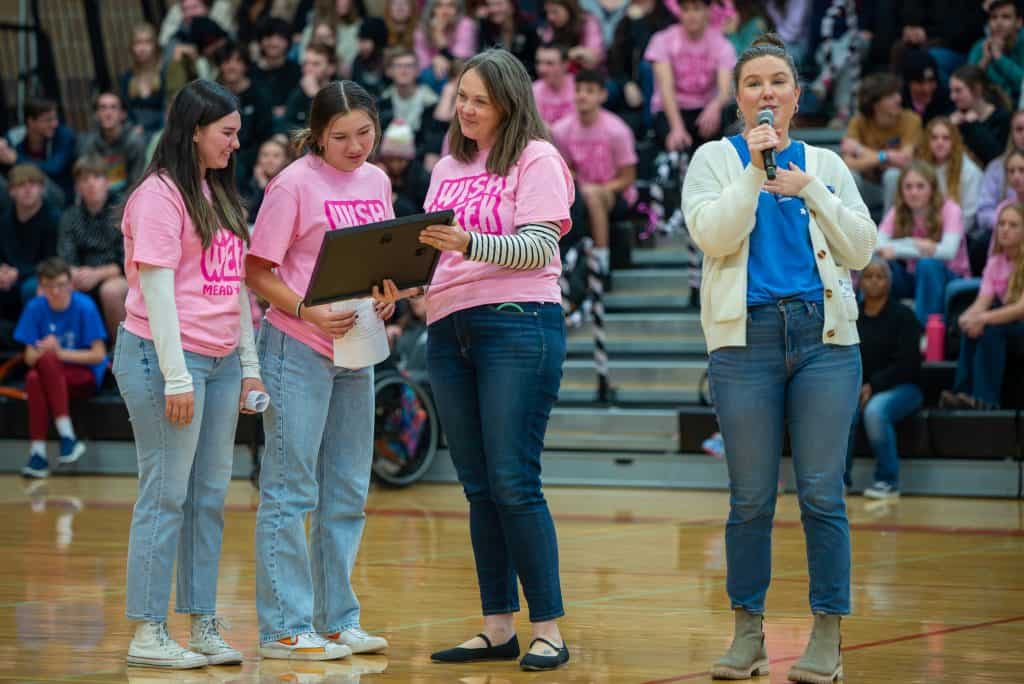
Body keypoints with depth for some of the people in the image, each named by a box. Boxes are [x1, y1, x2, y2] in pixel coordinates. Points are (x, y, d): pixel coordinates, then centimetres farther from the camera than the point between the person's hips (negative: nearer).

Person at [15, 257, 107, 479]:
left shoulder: (85, 307, -10)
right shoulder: (35, 308, -1)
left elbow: (99, 355, -9)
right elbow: (30, 358, 1)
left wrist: (60, 352, -19)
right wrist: (42, 351, -22)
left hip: (85, 377, -3)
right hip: (49, 377, 3)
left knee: (46, 360, -34)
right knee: (33, 379, -34)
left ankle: (67, 435, -37)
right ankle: (37, 452, -35)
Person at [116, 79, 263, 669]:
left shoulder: (220, 195, 18)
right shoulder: (159, 194, -8)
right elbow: (157, 288, -13)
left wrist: (249, 364, 16)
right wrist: (176, 377, -16)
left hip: (220, 363, 8)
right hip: (166, 357, -8)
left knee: (211, 497, 7)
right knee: (166, 496, -7)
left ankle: (204, 626, 11)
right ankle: (148, 634, -3)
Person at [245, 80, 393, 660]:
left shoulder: (376, 181, 9)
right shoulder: (294, 184, -10)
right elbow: (257, 272, -10)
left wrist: (387, 298, -4)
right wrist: (308, 313, -22)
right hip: (297, 350, -7)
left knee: (348, 496, 11)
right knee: (290, 493, -3)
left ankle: (338, 621, 20)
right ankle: (284, 628, 0)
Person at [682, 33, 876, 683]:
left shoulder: (825, 164, 15)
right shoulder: (716, 160, 10)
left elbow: (861, 249, 5)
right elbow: (713, 235, -7)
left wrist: (809, 190, -4)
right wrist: (755, 170, -14)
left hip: (825, 336, 1)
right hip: (746, 338, -1)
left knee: (823, 493, -3)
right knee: (751, 498, 1)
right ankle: (748, 631, 10)